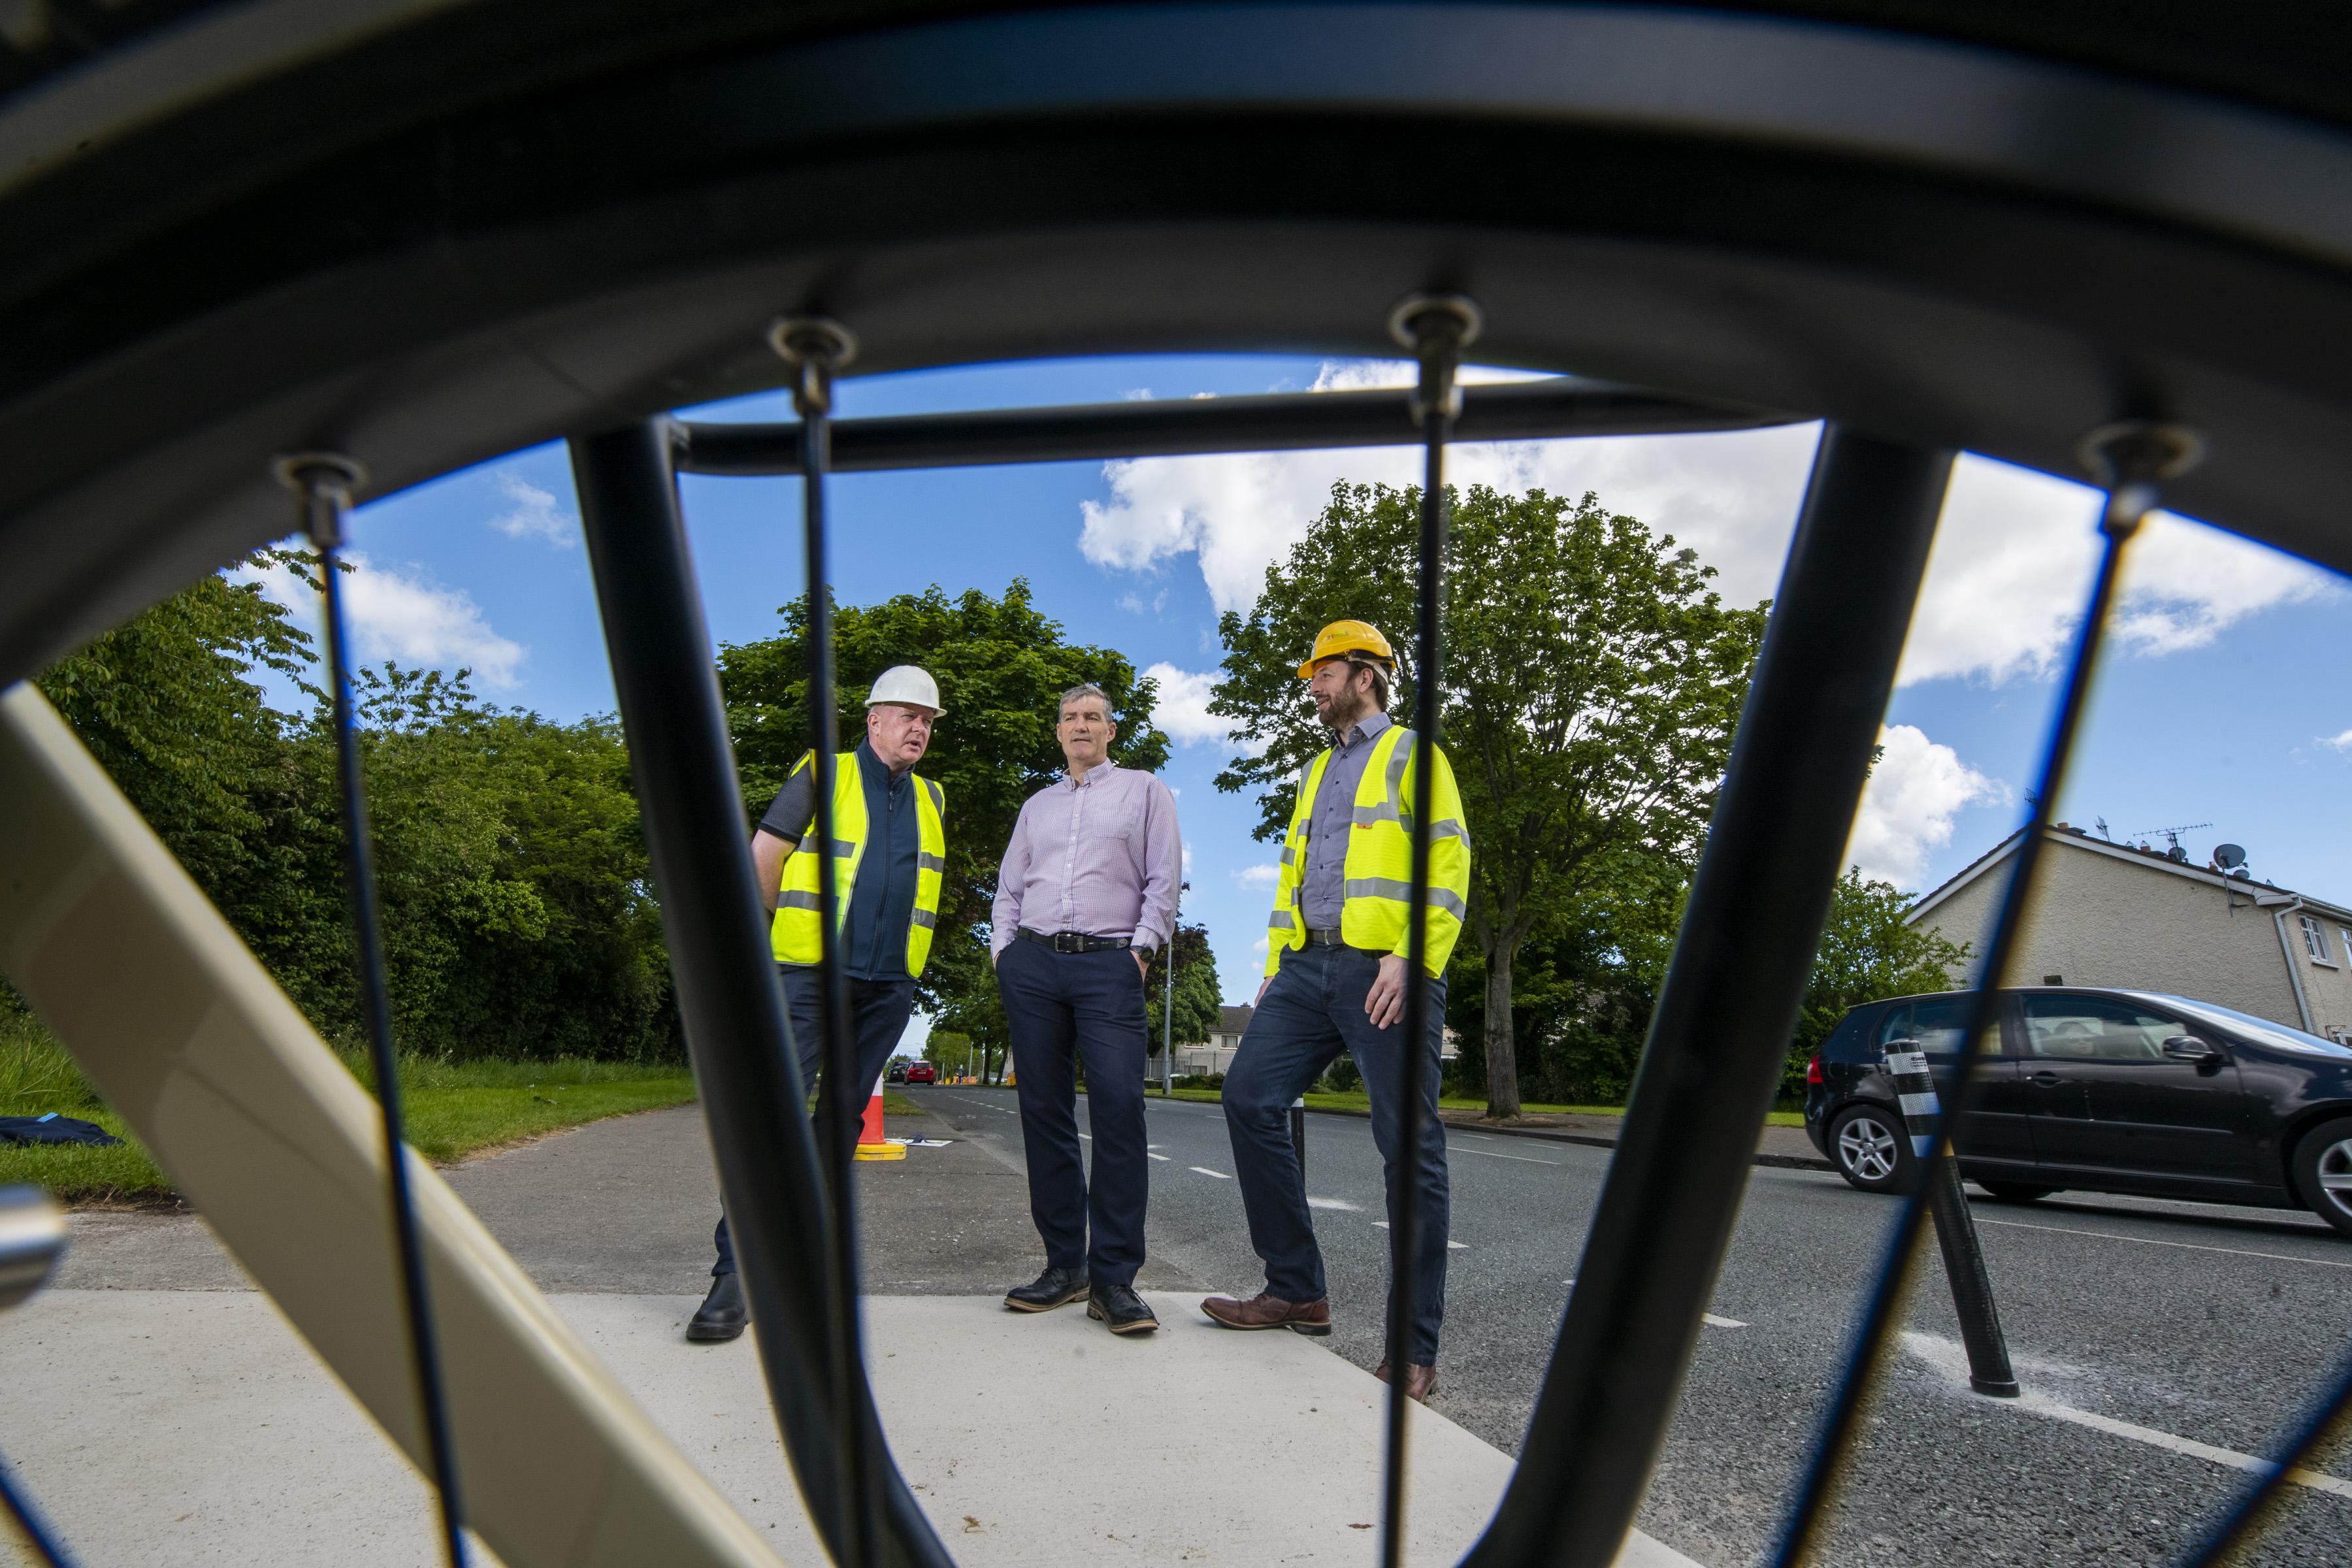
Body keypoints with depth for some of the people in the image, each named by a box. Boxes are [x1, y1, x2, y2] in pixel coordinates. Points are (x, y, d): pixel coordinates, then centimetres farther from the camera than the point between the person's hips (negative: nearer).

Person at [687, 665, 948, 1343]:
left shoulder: (930, 799, 16)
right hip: (812, 970, -4)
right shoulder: (822, 774, 2)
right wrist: (787, 929, 4)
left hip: (889, 984, 5)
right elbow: (763, 855, 1)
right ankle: (738, 1268, -7)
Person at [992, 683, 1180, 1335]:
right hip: (1032, 964, 4)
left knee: (1119, 1110, -14)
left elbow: (1163, 880, 4)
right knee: (1044, 1111, 2)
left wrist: (1141, 949, -6)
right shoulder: (1037, 804, 24)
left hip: (1110, 965, -4)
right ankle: (1064, 1264, 12)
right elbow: (1009, 887, 22)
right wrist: (1004, 951, 7)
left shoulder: (1144, 790, 13)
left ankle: (1113, 1277, -8)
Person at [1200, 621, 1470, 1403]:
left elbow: (1448, 862, -7)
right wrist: (1275, 968, 17)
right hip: (1308, 965, 7)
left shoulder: (1411, 754, 4)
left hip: (1383, 971, -7)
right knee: (1249, 1096, -3)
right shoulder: (1317, 772, 26)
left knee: (1409, 1147, -3)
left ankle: (1415, 1347, 7)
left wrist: (1411, 957, -20)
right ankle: (1296, 1290, 10)